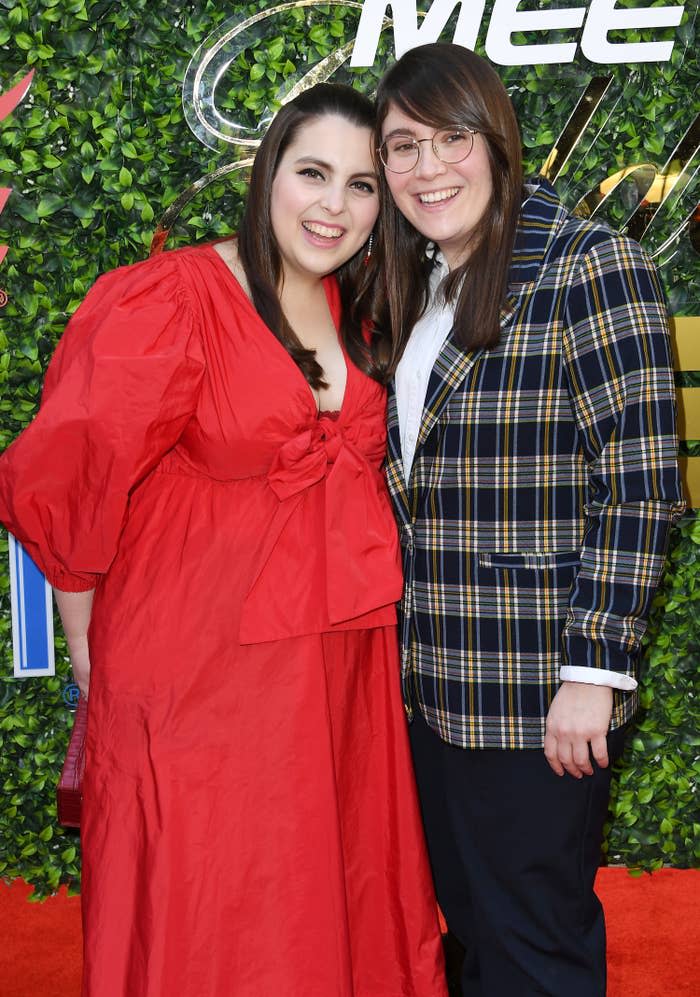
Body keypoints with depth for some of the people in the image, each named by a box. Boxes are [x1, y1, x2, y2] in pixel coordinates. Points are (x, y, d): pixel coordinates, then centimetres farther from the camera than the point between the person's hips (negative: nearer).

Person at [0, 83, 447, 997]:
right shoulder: (175, 300, -14)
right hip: (202, 679, -6)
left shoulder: (356, 313, 7)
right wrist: (88, 639, -4)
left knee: (346, 912, 19)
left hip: (344, 671, 6)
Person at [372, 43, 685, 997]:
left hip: (537, 695, -7)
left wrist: (595, 669, -18)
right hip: (432, 685, 7)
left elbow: (640, 484, -16)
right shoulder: (415, 285, 11)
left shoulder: (587, 267, -12)